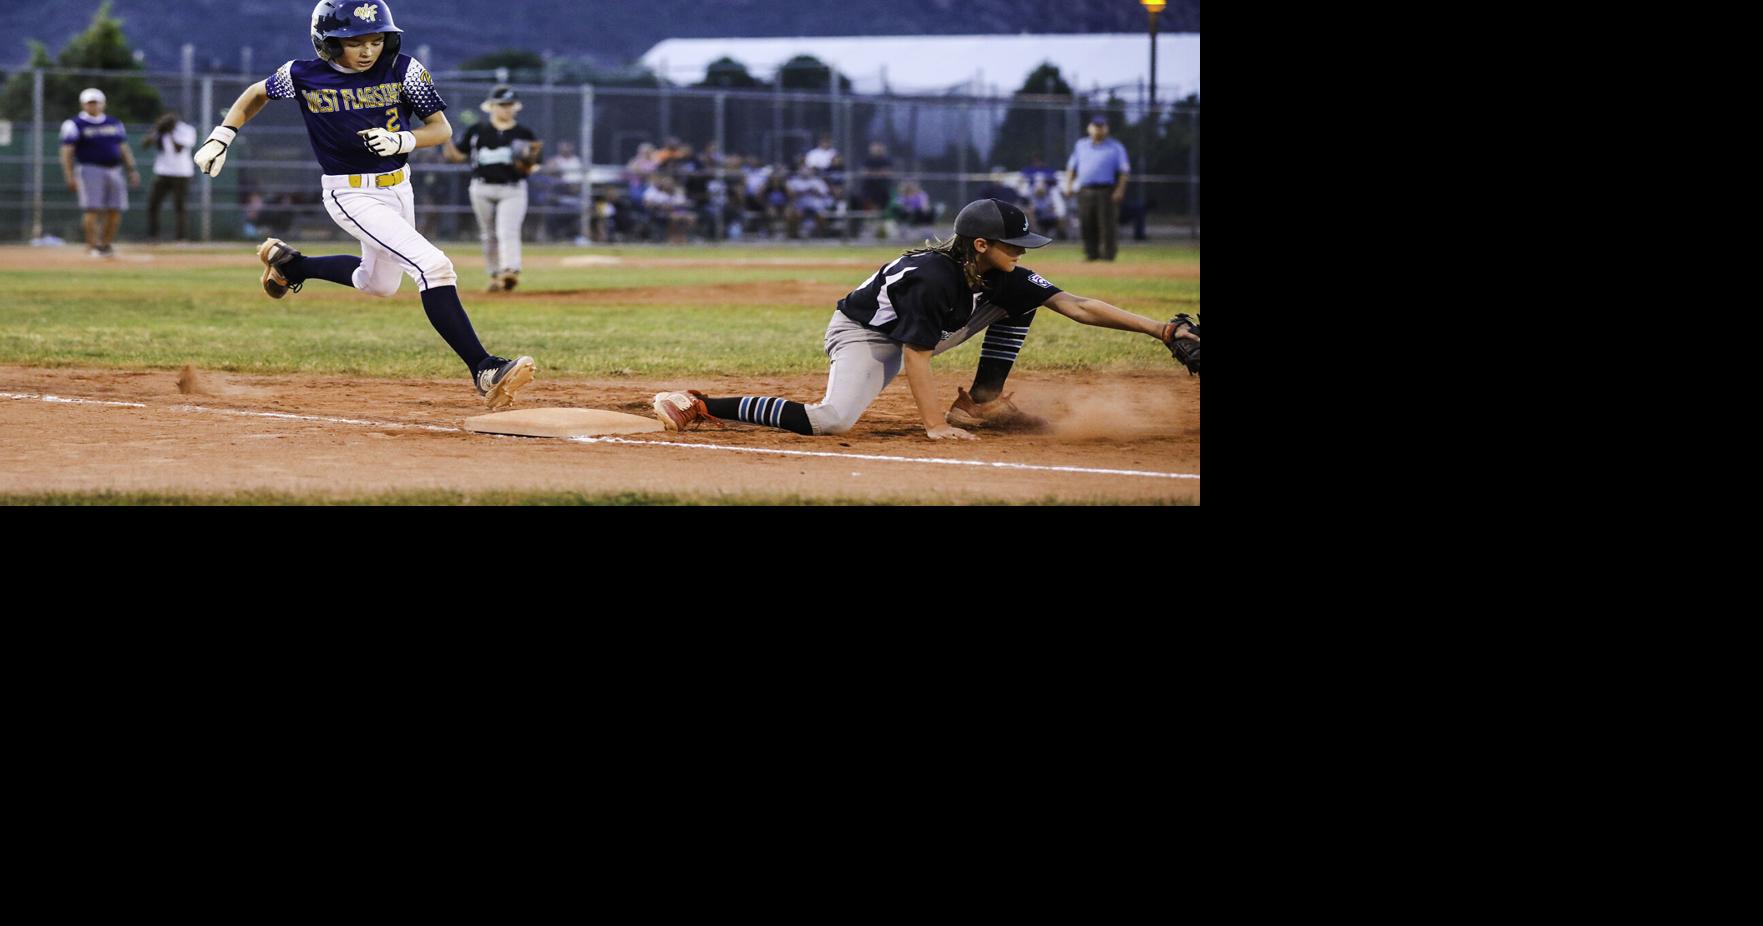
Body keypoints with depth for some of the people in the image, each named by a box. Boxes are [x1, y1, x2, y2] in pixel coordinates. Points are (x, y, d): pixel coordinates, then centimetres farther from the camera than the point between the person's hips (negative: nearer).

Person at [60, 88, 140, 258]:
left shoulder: (115, 124, 17)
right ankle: (92, 245, -5)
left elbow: (123, 149, 20)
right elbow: (67, 153, -5)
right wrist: (70, 178, -13)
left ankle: (106, 243, 13)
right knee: (94, 209, -12)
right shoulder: (74, 125, 0)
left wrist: (132, 170, 10)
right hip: (90, 169, -5)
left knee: (115, 210, 0)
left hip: (114, 171, 5)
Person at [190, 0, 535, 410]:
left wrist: (402, 141, -27)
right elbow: (257, 94, 6)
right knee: (433, 267, -23)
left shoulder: (403, 70, -10)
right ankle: (485, 371, -25)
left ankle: (289, 264, 47)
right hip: (351, 195, -5)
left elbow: (442, 129, -8)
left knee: (378, 283, 27)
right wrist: (221, 138, -4)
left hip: (398, 187, 5)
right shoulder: (304, 76, -13)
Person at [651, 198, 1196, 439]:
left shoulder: (1001, 275, -11)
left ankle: (981, 404, 11)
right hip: (861, 335, -8)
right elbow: (916, 356, -32)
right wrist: (933, 426, -35)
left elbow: (1076, 306, -13)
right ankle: (702, 407, -21)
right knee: (833, 420, -33)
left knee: (1022, 298, 2)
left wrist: (1156, 329, -20)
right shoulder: (932, 277, -33)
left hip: (915, 331, 8)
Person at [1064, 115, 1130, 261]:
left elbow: (1123, 171, 0)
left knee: (1107, 223, -8)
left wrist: (1119, 190, -12)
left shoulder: (1115, 147, 6)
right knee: (1087, 225, 2)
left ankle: (1108, 253, -4)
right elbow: (1071, 167, 20)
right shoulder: (1081, 145, 19)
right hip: (1084, 191, 4)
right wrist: (1068, 185, 6)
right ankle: (1090, 253, 9)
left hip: (1106, 191, -4)